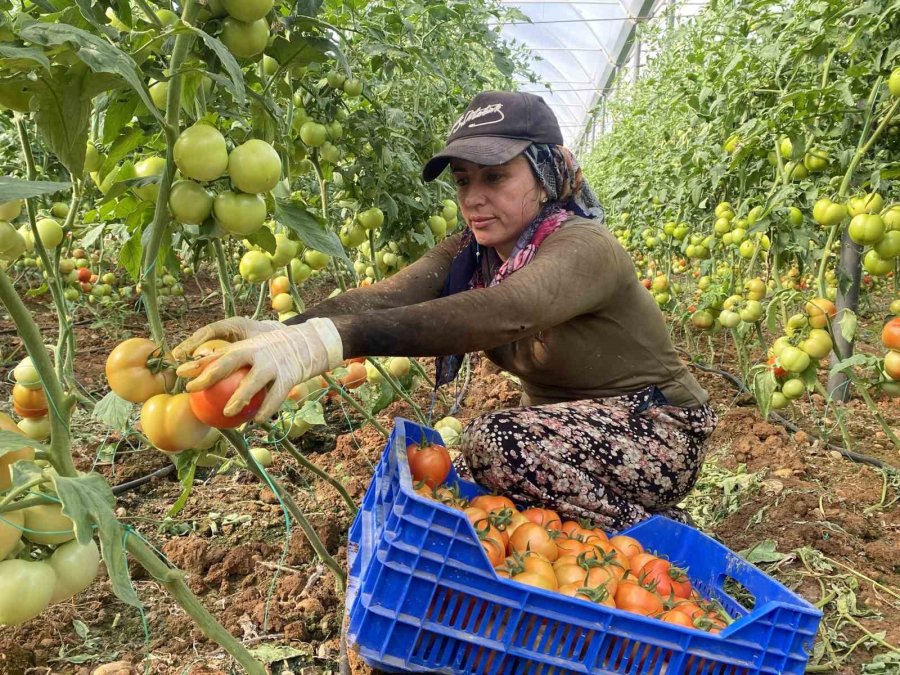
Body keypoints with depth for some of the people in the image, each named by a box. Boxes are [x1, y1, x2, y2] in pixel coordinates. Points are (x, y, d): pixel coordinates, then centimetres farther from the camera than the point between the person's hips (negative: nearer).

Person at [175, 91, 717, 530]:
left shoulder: (583, 248, -25)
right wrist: (288, 331, -45)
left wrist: (328, 340, -59)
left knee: (494, 441, -29)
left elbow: (502, 312, -47)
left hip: (653, 431, -7)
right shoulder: (469, 254, -4)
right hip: (563, 421, 7)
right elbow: (385, 296, -24)